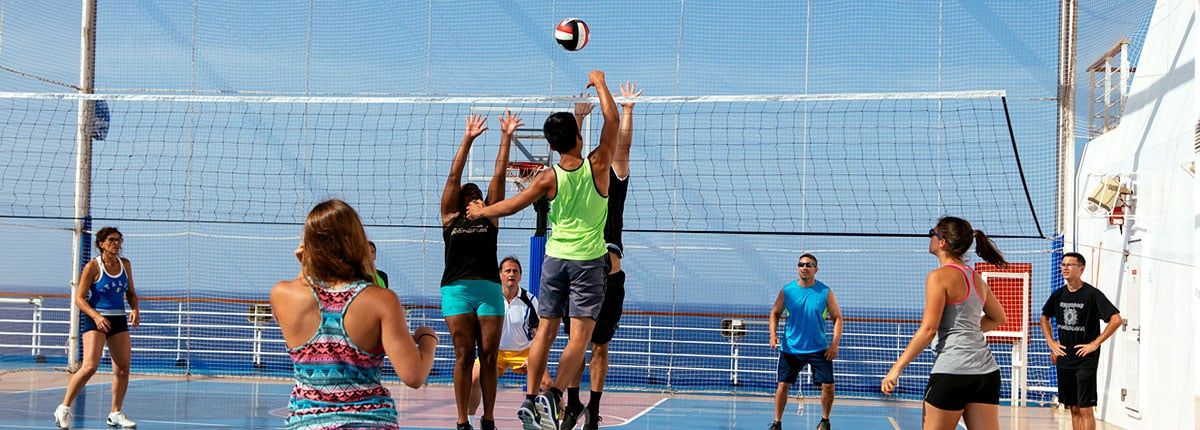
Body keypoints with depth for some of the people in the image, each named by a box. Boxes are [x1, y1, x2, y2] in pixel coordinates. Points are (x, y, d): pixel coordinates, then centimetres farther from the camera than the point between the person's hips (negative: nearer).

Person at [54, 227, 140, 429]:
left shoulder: (125, 264, 7)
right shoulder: (92, 267, -9)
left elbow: (130, 293, 16)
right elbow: (79, 298, -10)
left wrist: (135, 309, -4)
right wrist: (96, 316, -24)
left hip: (119, 320, 6)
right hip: (95, 319, -6)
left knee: (123, 368, 3)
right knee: (90, 366, -18)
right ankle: (64, 408, -6)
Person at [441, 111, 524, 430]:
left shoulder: (490, 217, 16)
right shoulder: (451, 218, 13)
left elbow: (499, 176, 12)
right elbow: (454, 176, 8)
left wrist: (506, 137, 8)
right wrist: (468, 139, 3)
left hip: (490, 289, 1)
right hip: (457, 289, -1)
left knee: (488, 356, 0)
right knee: (464, 355, -4)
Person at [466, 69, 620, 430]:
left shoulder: (550, 178, -6)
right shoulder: (597, 165, -10)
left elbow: (511, 206, 3)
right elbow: (612, 120, -1)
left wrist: (481, 211, 21)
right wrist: (600, 84, 11)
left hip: (555, 259, 2)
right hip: (588, 262, -2)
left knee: (545, 332, 9)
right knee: (580, 336, -5)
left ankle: (530, 399, 8)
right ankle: (553, 395, -19)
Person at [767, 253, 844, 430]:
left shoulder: (825, 292, -5)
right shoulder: (787, 291, -3)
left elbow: (837, 318, 0)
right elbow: (775, 313, 7)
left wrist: (835, 344, -10)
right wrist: (773, 334, -10)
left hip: (819, 349, 0)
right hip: (791, 348, 0)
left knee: (828, 385, -4)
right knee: (783, 385, -2)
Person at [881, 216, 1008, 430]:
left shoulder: (939, 276, -7)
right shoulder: (976, 278, 15)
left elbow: (928, 329, -12)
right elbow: (998, 318, 30)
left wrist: (897, 367, -8)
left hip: (952, 371, -7)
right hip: (987, 372, 7)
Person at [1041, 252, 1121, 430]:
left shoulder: (1092, 294, -11)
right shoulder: (1058, 295, 7)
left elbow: (1116, 319, -16)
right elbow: (1044, 317, 25)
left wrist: (1095, 344, -15)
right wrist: (1051, 342, 12)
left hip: (1086, 360, -6)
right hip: (1064, 359, 6)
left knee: (1085, 409, -6)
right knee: (1074, 409, 10)